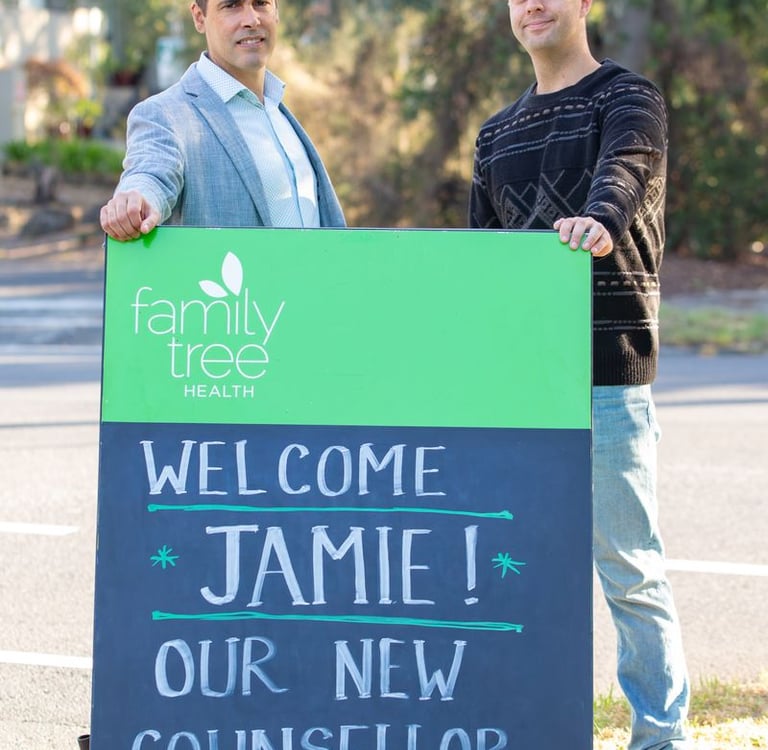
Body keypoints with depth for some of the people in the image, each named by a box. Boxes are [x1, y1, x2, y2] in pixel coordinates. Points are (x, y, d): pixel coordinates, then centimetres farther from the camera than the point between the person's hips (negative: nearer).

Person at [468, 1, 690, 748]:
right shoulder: (497, 134, 18)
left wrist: (599, 219, -45)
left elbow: (624, 169, -23)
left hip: (606, 376, -6)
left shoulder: (628, 99, 0)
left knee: (628, 567, -3)